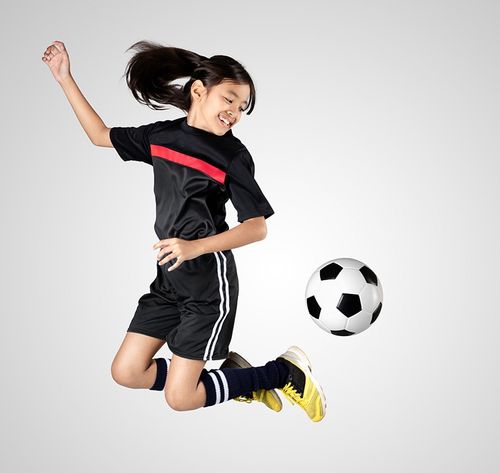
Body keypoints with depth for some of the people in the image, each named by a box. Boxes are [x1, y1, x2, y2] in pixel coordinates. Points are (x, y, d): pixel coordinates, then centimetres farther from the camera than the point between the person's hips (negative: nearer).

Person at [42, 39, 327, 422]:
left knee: (180, 398, -4)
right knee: (127, 373, 7)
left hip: (210, 282, -6)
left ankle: (285, 372, 11)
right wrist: (65, 78, 11)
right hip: (169, 278, 6)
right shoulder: (161, 136, 4)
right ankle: (233, 376, 18)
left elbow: (258, 227, -13)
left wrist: (196, 247, -26)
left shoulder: (233, 155, -11)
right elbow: (101, 136, 16)